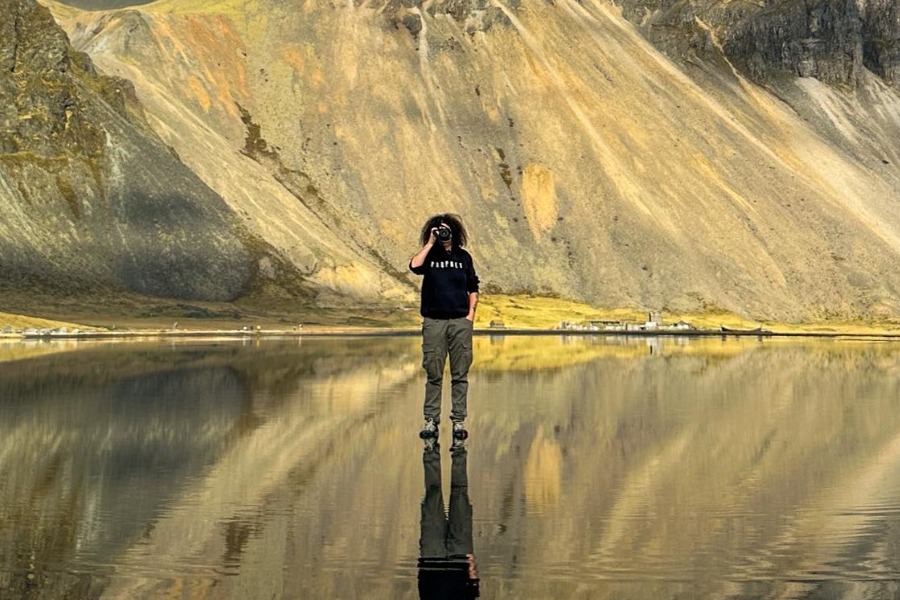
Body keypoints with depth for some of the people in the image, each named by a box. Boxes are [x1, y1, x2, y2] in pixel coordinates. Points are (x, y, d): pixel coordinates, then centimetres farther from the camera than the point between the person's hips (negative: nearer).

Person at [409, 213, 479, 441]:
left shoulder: (463, 257, 11)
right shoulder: (429, 255, 7)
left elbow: (473, 287, 15)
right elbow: (414, 266, -15)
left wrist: (471, 313, 4)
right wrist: (430, 243, -9)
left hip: (460, 321, 1)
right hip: (434, 321, -1)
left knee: (460, 374, 2)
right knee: (433, 374, 1)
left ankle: (459, 421, 6)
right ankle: (431, 420, 6)